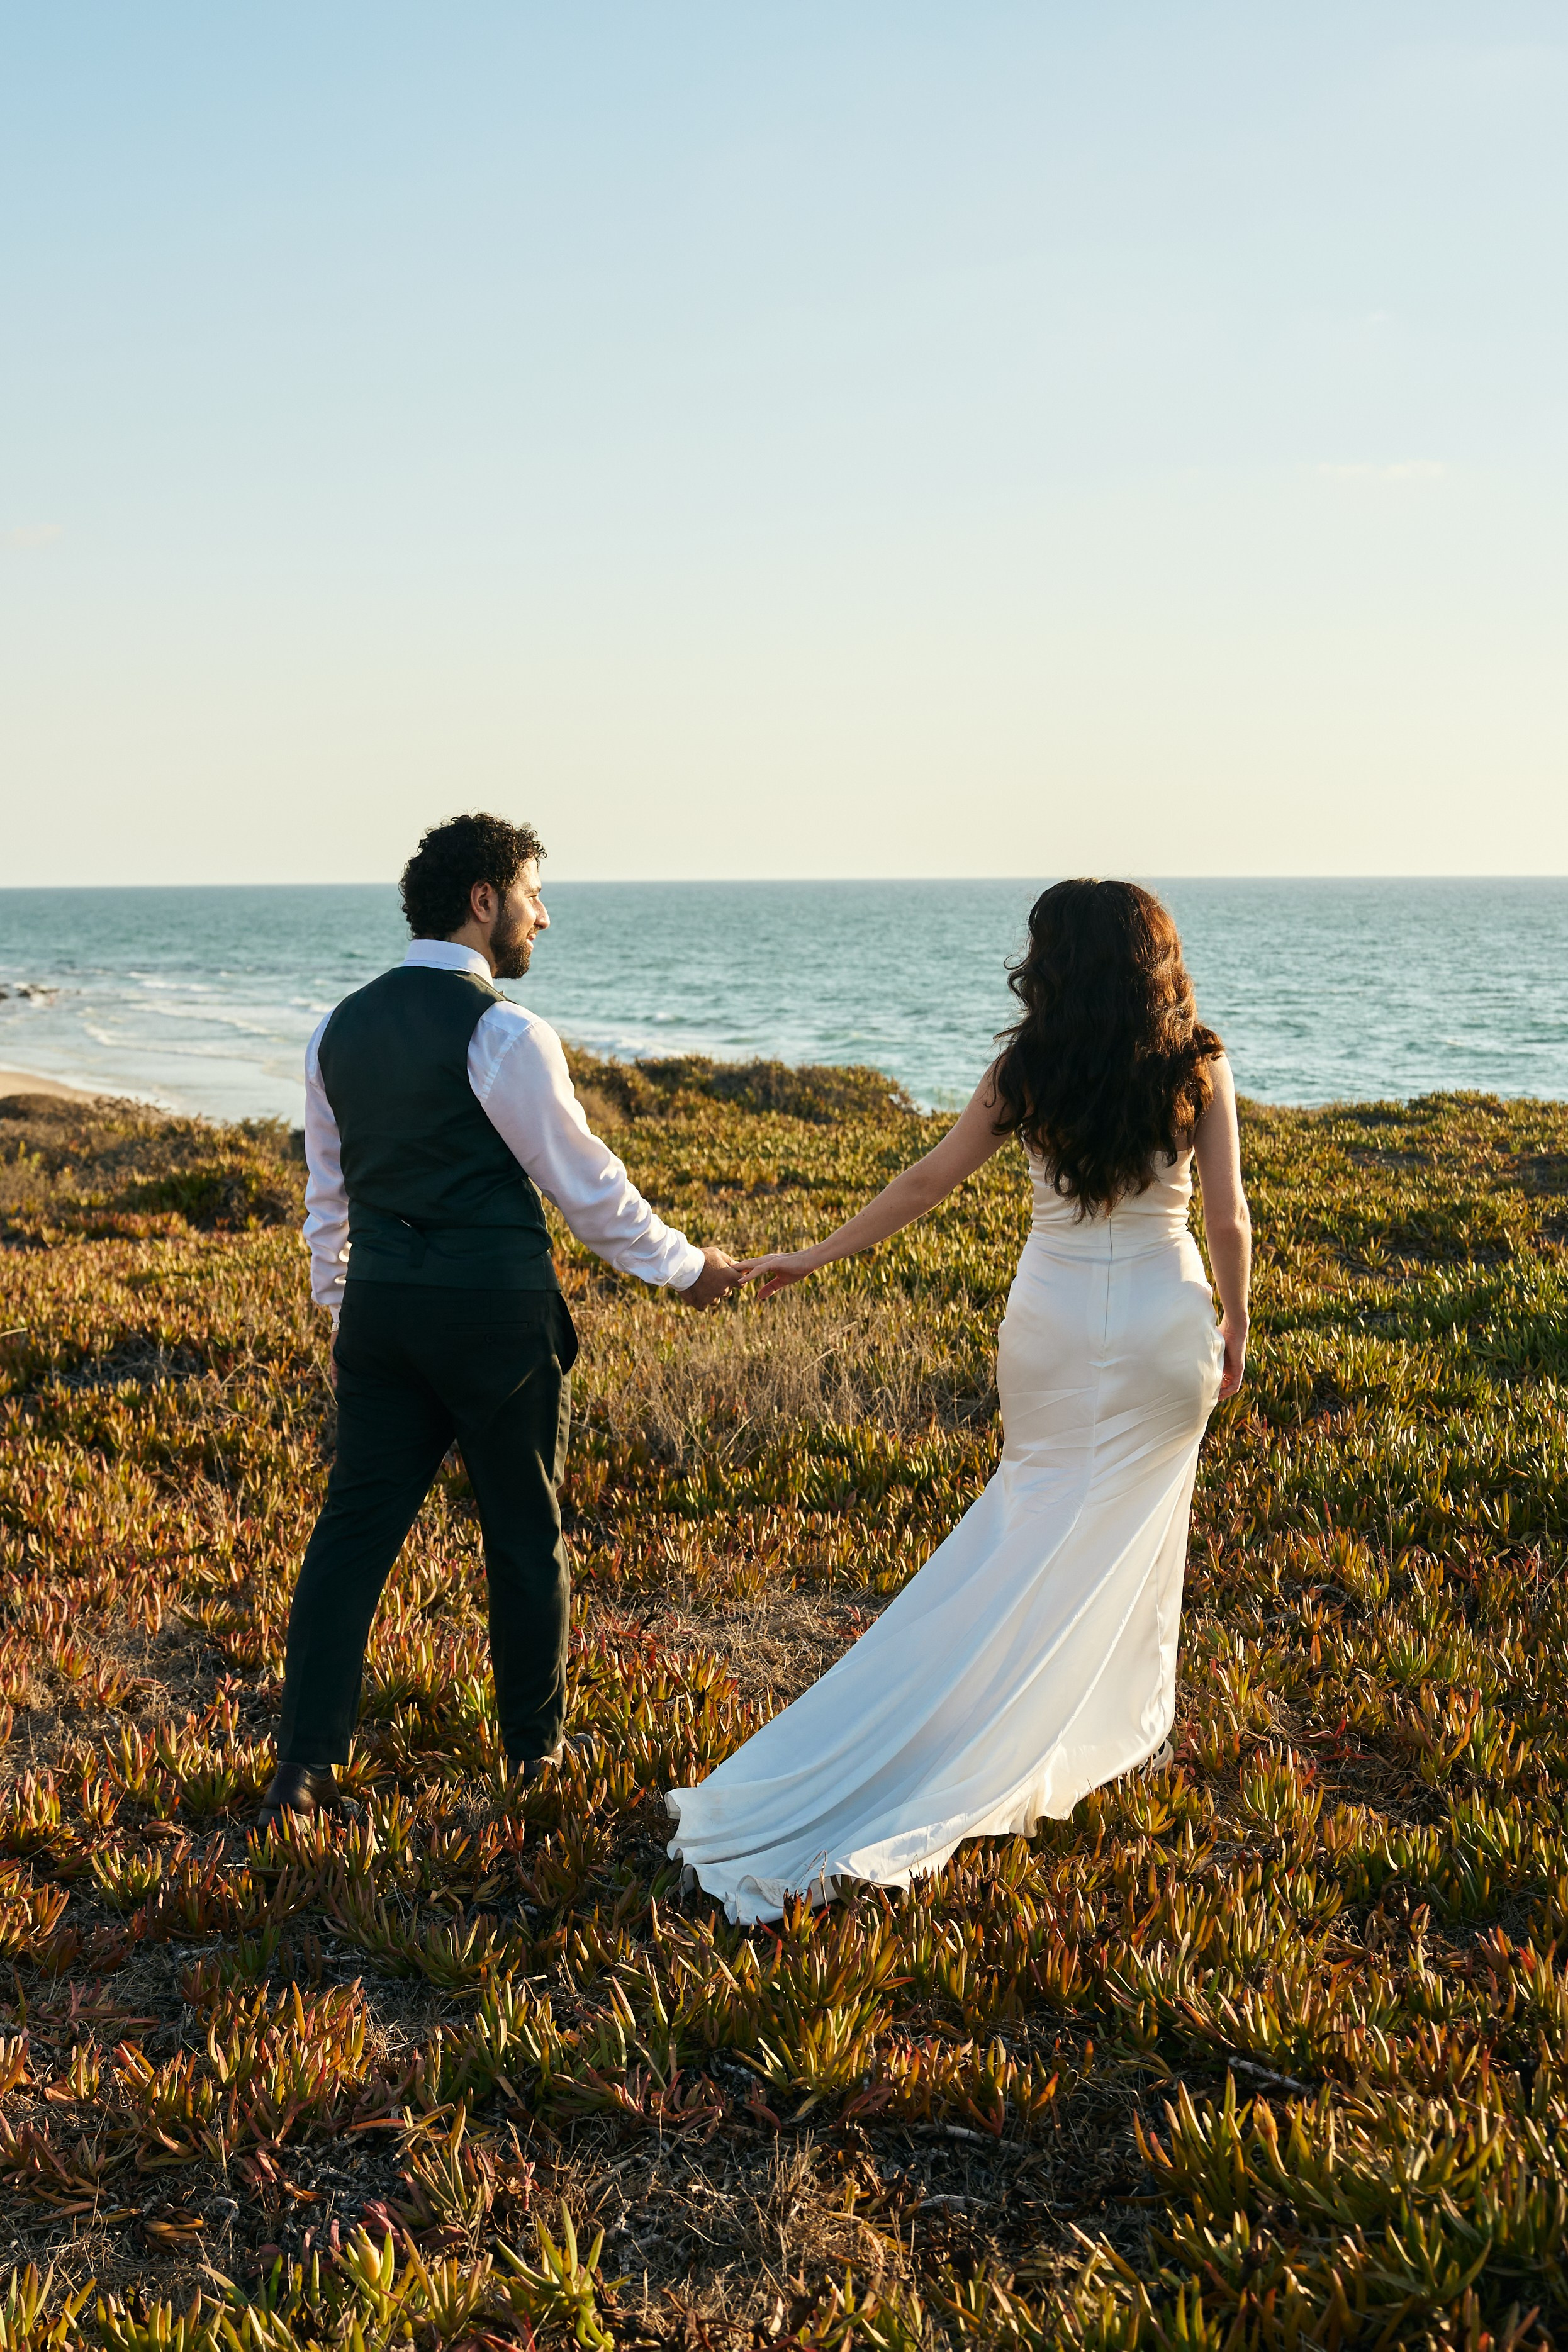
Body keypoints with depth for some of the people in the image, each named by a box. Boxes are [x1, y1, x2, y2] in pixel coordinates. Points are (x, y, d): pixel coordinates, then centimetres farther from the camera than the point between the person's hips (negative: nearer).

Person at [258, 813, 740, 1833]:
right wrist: (685, 1266, 4)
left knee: (358, 1522, 7)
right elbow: (584, 1178, -8)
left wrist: (341, 1309, 27)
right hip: (496, 1306, -6)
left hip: (380, 1301, 6)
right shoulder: (503, 1032, -14)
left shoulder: (341, 1029, 8)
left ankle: (307, 1762, 4)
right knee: (526, 1531, 10)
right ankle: (536, 1747, 25)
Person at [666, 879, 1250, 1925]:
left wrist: (814, 1258, 9)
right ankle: (1114, 1722, 29)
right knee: (1133, 1525, 17)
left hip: (1051, 1320, 1)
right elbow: (1228, 1221, -5)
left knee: (1038, 1523, 17)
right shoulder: (1199, 1066, -7)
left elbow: (925, 1182, -1)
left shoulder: (1027, 1069, -5)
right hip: (1163, 1323, -1)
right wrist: (1235, 1331, 10)